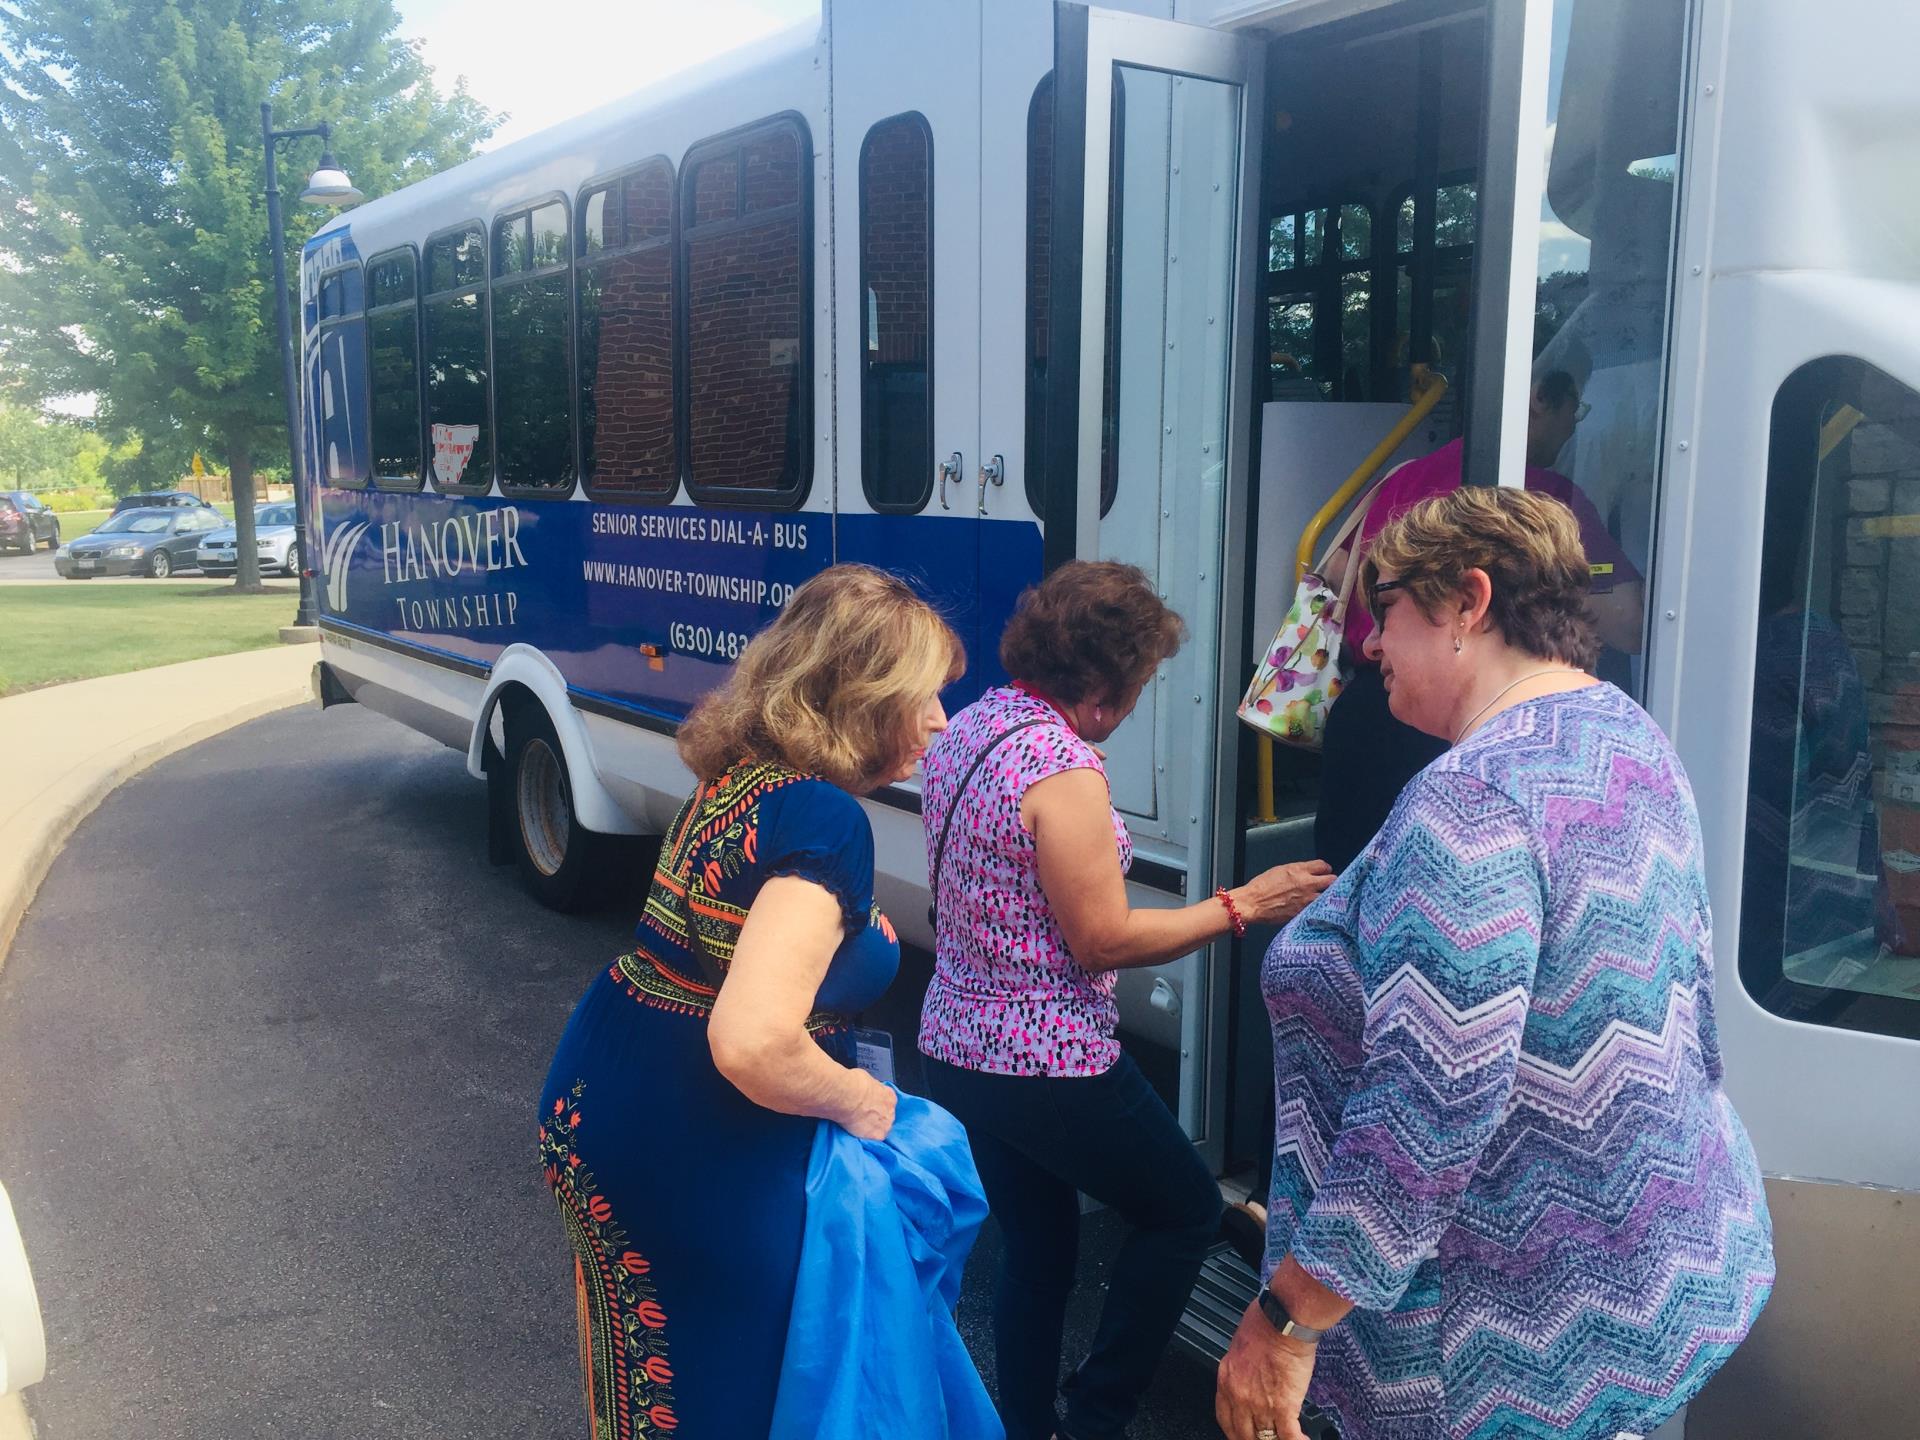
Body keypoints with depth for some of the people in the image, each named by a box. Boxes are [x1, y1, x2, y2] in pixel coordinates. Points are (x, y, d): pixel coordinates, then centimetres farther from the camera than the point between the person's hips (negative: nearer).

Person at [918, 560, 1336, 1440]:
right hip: (1047, 1065, -8)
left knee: (1037, 1245, 22)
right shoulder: (1062, 764, -23)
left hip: (955, 1049, 9)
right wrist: (1241, 906, -13)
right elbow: (1103, 940, -20)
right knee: (1187, 1211, 13)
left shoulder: (966, 730, 4)